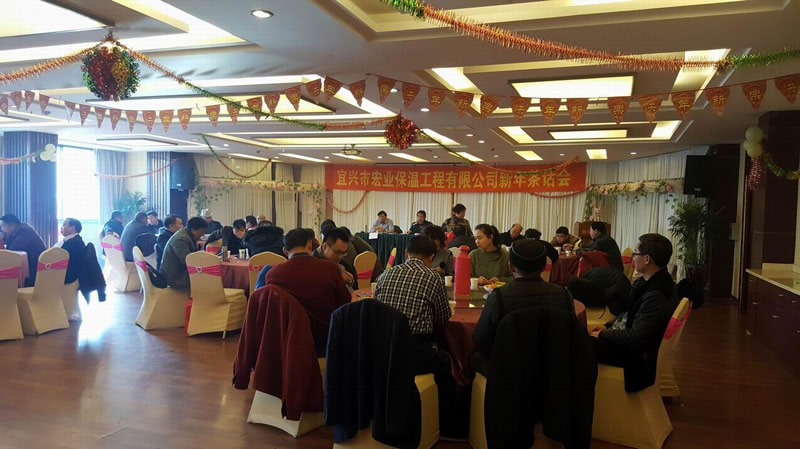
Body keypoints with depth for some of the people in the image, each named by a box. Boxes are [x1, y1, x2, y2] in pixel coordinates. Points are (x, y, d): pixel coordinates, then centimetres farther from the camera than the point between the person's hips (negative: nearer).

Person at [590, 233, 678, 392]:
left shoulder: (657, 296, -29)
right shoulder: (650, 281, 1)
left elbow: (635, 339, -28)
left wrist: (603, 334, -15)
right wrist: (608, 326, 3)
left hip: (636, 355, -9)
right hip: (626, 334, 9)